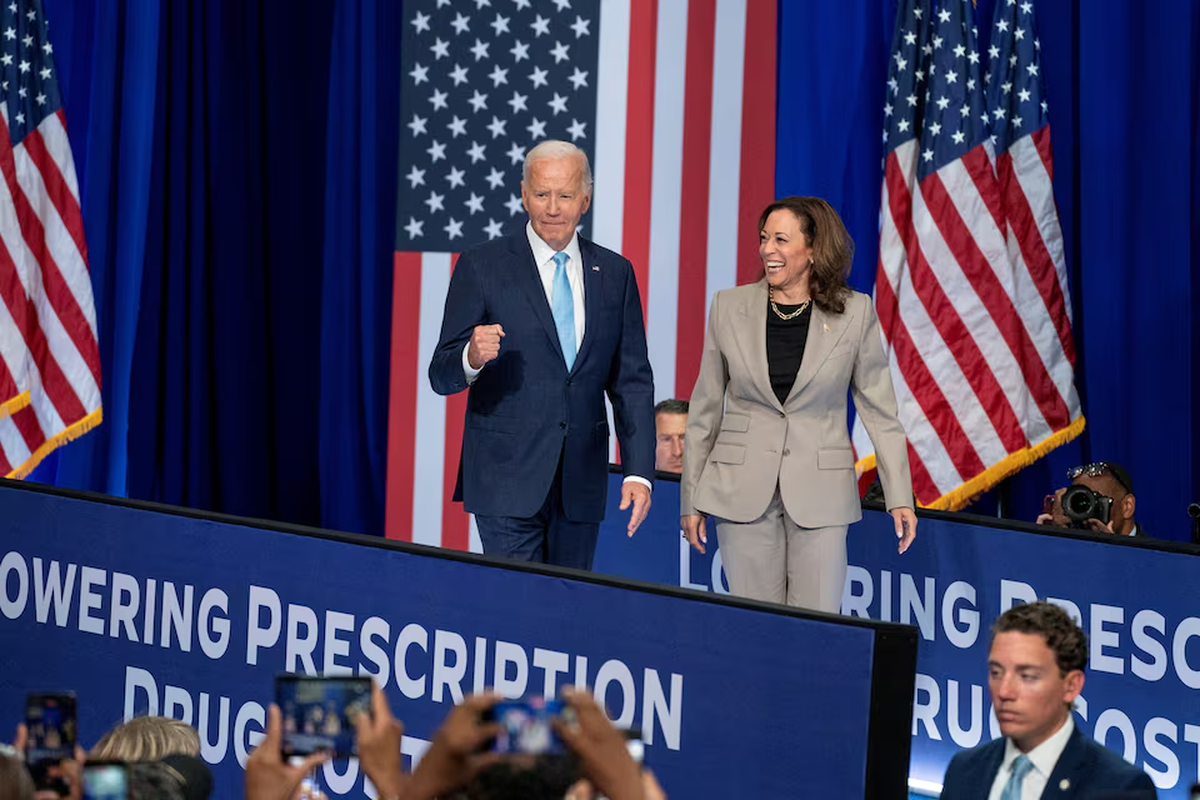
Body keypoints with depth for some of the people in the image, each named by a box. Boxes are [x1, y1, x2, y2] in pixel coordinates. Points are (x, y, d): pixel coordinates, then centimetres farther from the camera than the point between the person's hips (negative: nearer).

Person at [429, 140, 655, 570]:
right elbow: (442, 375, -2)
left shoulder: (615, 273, 10)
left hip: (581, 486, 3)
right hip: (508, 481, -3)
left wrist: (638, 471, 1)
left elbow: (632, 381, 11)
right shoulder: (482, 268, -1)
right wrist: (472, 357, -25)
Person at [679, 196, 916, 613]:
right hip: (742, 492, 1)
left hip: (819, 494, -1)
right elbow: (705, 410, 9)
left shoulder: (854, 313, 0)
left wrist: (900, 497, -3)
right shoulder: (729, 306, 4)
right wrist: (691, 499, 8)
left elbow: (878, 408, 3)